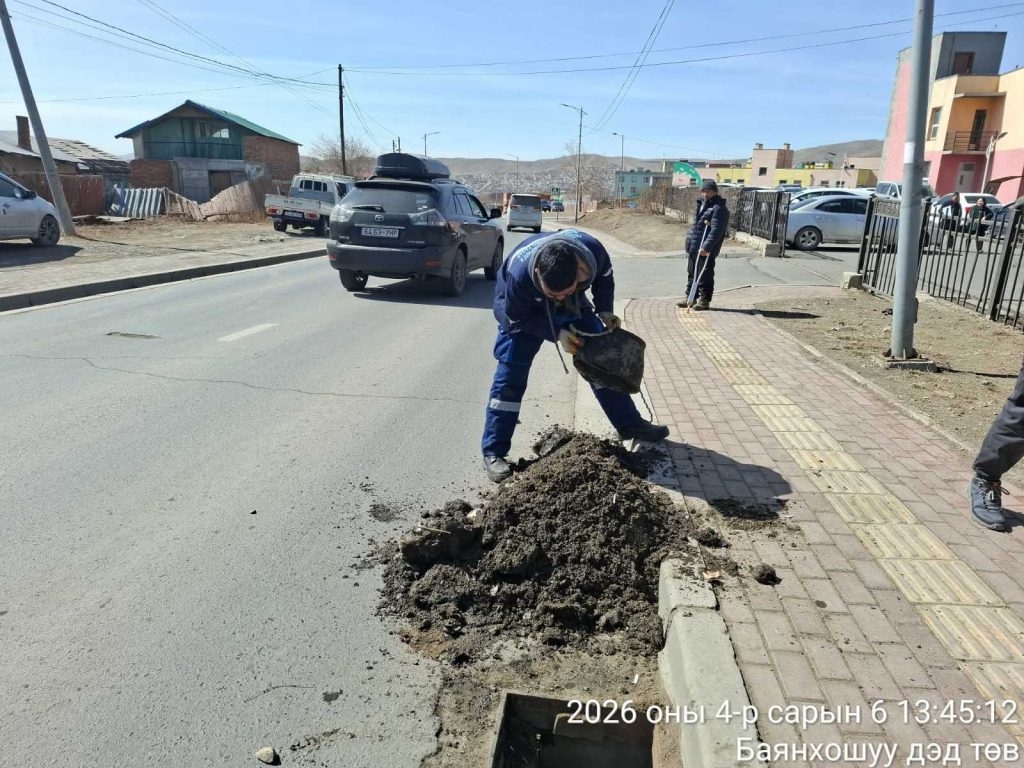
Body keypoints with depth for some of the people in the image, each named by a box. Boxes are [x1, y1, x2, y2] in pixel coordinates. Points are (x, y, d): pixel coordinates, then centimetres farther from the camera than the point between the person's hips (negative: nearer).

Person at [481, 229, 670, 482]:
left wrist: (604, 311, -19)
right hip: (524, 310, -4)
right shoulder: (519, 275, -43)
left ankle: (630, 424, 22)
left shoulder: (592, 250, -34)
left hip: (573, 306, 4)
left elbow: (604, 277, -8)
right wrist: (557, 333, -29)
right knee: (510, 375, -12)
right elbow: (518, 317, -23)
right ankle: (493, 451, -3)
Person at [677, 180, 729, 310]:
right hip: (693, 248, 9)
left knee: (704, 276, -1)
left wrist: (706, 247, -28)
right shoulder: (702, 205, 16)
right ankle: (690, 297, 27)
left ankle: (704, 300, 8)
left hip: (706, 250, -9)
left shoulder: (718, 208, -12)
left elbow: (716, 231, -21)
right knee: (692, 274, 16)